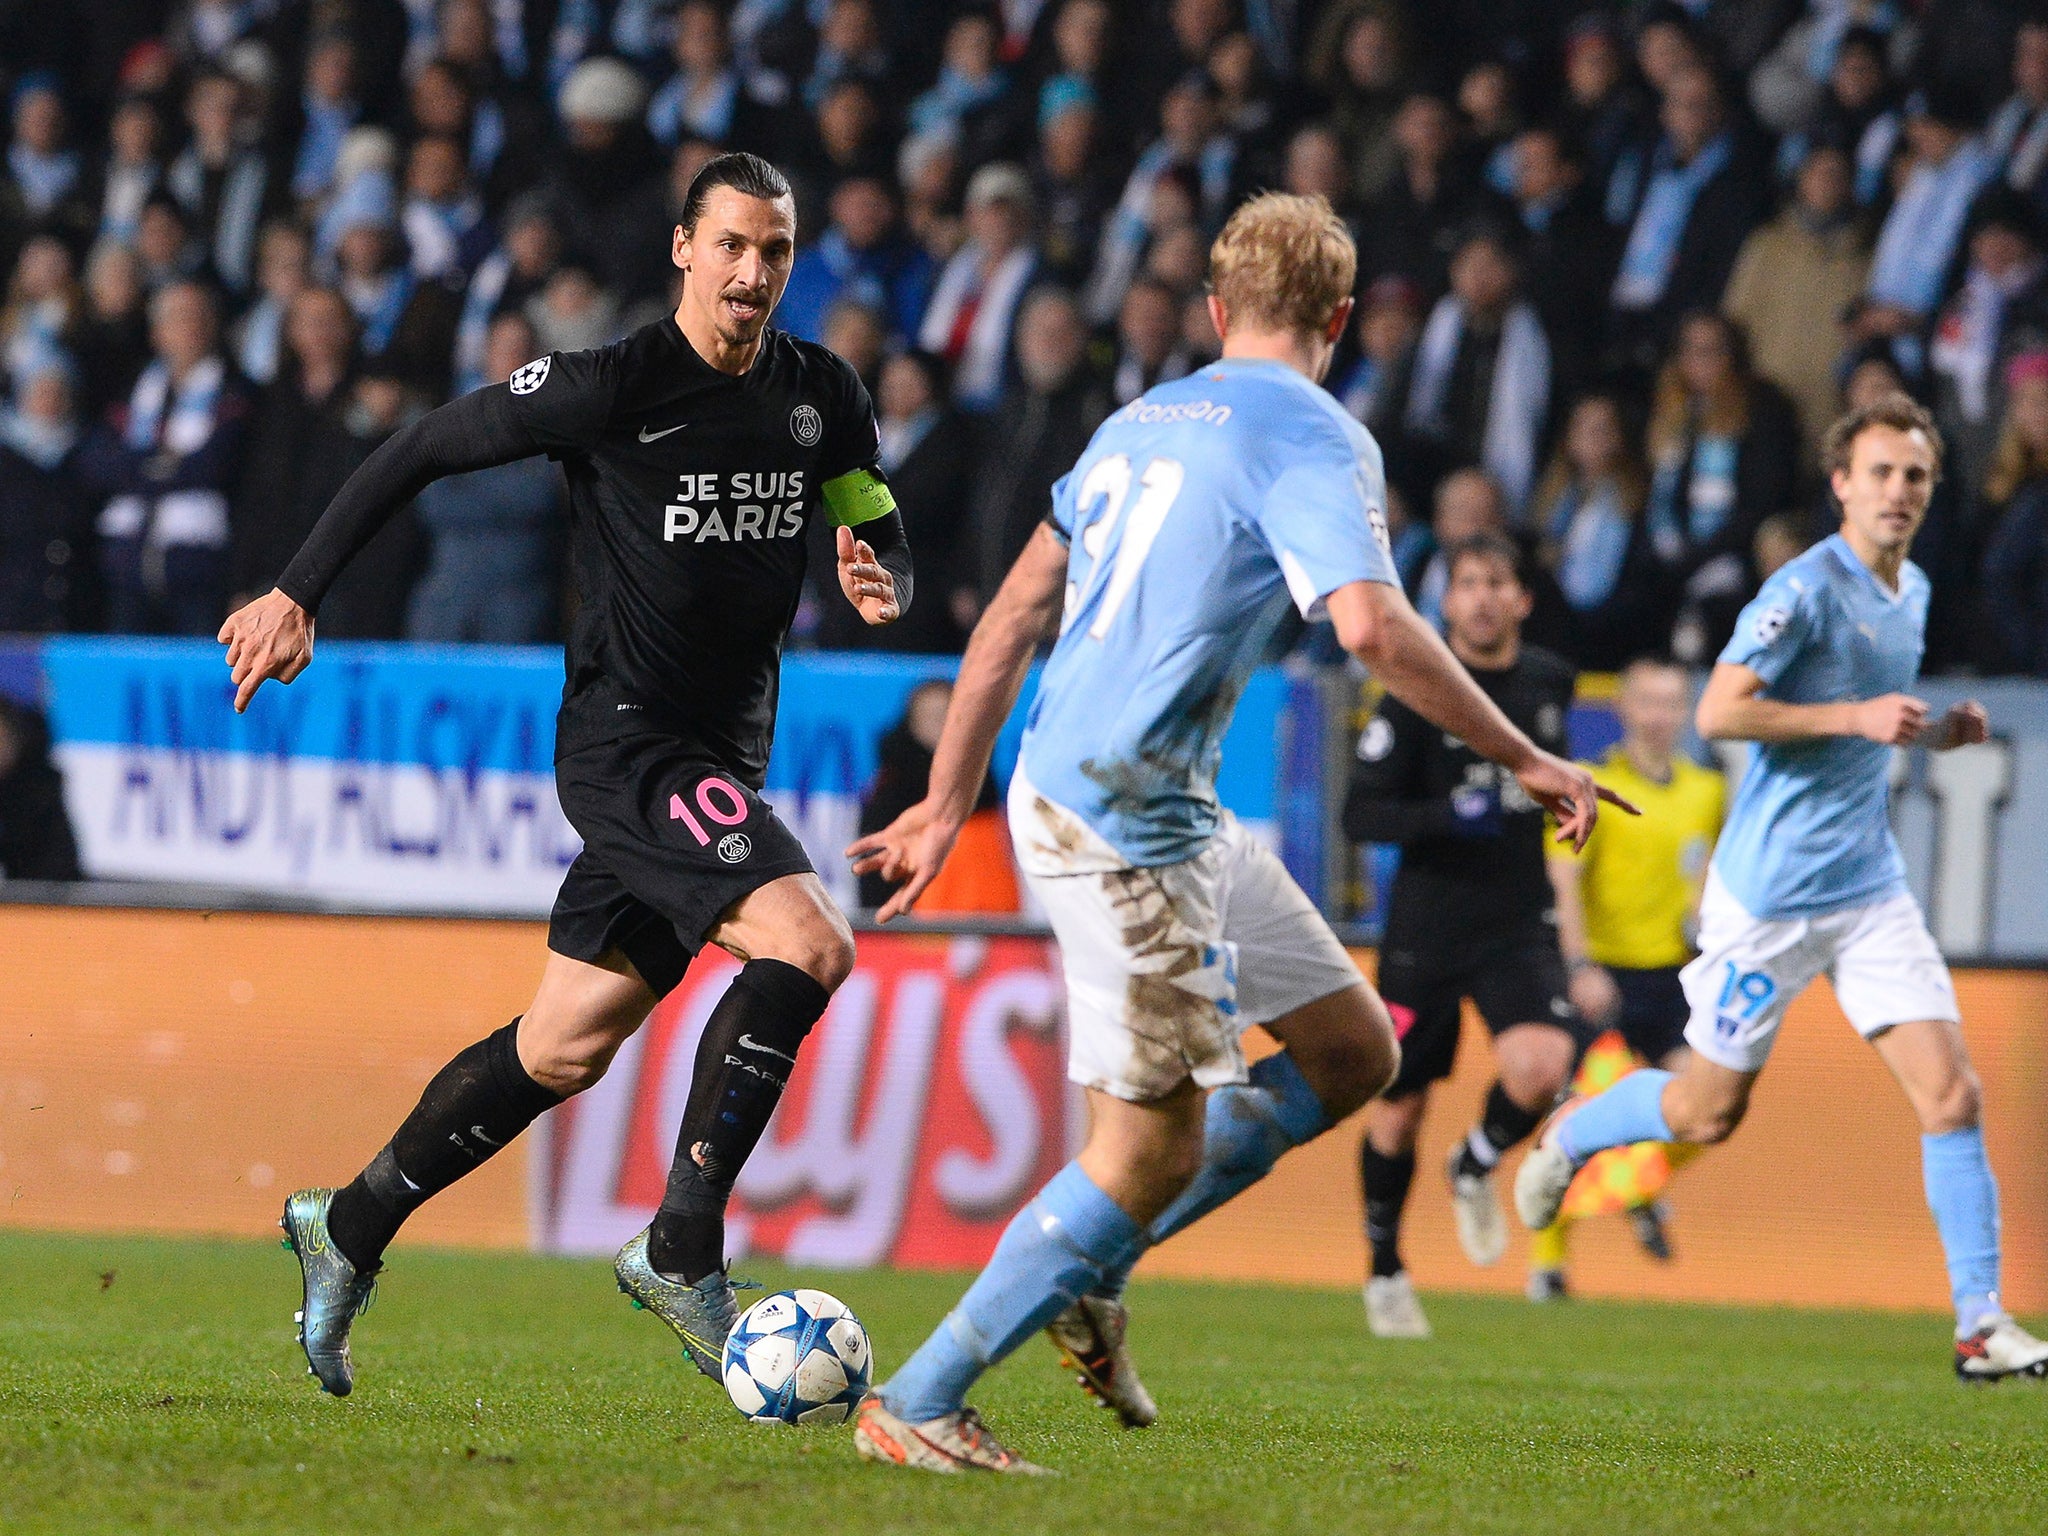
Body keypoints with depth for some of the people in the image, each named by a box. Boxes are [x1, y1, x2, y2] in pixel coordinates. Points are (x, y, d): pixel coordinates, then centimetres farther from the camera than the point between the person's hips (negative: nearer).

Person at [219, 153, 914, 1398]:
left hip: (723, 758, 7)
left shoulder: (824, 396, 5)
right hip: (628, 740, -7)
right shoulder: (610, 389, -12)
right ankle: (684, 1249, -17)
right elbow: (421, 453, -4)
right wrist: (300, 594, -5)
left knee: (567, 1051, 11)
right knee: (810, 944, -25)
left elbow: (880, 536, 16)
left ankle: (350, 1231, 27)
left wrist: (884, 584, -10)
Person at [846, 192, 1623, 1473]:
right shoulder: (1313, 438, -10)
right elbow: (1373, 627, -24)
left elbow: (1014, 617, 17)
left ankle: (1087, 1275, 17)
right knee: (1152, 1149, -3)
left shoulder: (1141, 422, 16)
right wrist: (1526, 760, -15)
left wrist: (949, 803, 21)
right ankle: (917, 1406, 2)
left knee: (1353, 1053, 13)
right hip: (1126, 823, -9)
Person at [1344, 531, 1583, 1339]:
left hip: (1520, 923, 2)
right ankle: (1385, 1270, 26)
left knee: (1542, 1068, -22)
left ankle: (1477, 1166, 10)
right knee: (1400, 1106, 5)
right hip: (1426, 928, -2)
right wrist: (1449, 816, -25)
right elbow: (1359, 815, -12)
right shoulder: (1419, 692, -10)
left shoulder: (1550, 680, 4)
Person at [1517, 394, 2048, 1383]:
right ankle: (1565, 1135, 36)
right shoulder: (1807, 588, -14)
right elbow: (1720, 712, -20)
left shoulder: (1913, 592, 11)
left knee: (1952, 1096, -8)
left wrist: (1939, 731, 8)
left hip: (1870, 888, 6)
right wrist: (1859, 718, -23)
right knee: (1709, 1113, 6)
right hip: (1772, 890, -6)